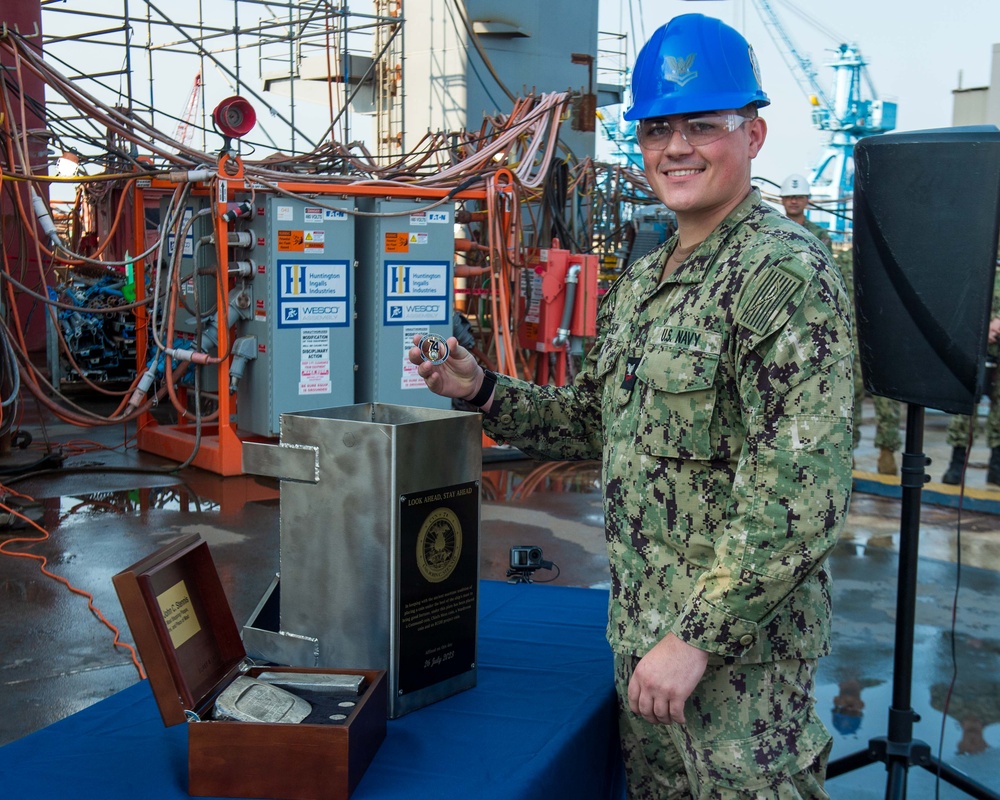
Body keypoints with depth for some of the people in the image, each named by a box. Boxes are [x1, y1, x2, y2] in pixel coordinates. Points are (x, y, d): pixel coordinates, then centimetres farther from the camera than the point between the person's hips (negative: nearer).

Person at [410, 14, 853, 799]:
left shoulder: (786, 275, -17)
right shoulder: (641, 281, 10)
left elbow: (801, 496, -23)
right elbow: (594, 421, 19)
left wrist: (696, 636, -23)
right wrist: (482, 390, 5)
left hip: (739, 644, -8)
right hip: (641, 629, 8)